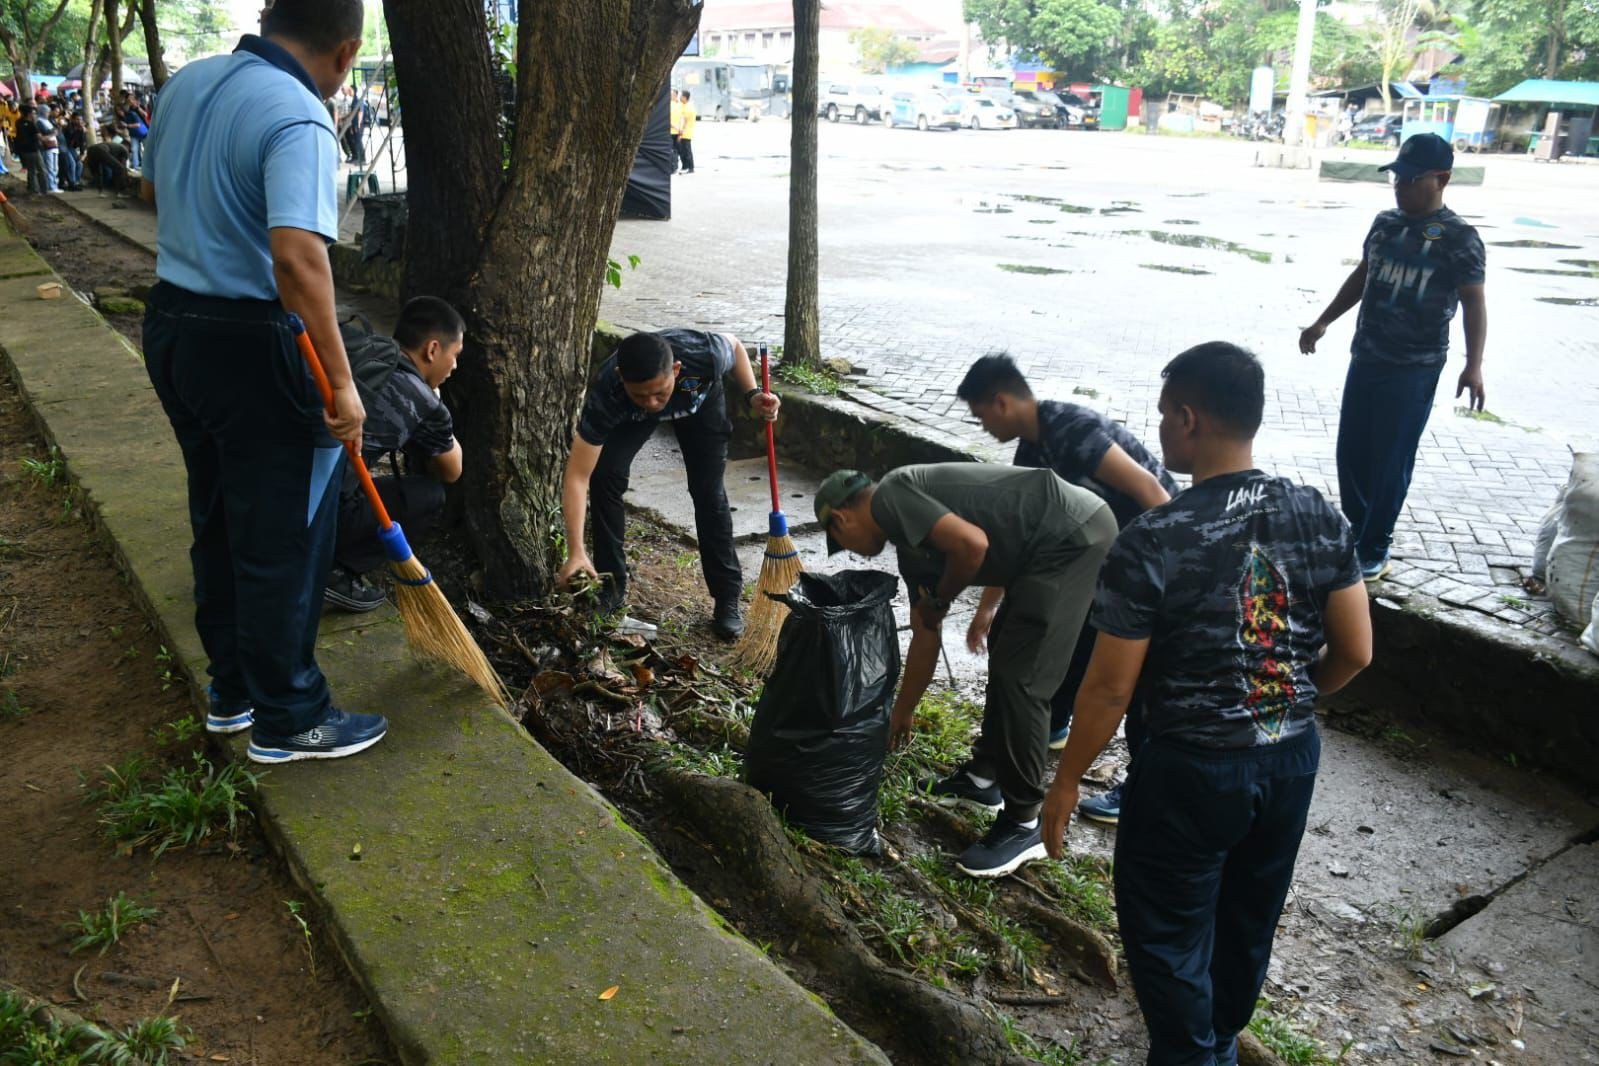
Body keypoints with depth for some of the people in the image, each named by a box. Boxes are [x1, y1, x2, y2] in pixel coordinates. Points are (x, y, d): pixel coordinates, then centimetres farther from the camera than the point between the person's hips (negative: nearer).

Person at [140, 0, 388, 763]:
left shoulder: (186, 84, 7)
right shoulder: (297, 118, -20)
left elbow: (151, 189, 24)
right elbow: (298, 258, -32)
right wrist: (341, 382, -28)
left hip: (170, 325, 9)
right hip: (250, 347, -9)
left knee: (217, 522, 20)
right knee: (284, 539, 4)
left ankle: (233, 689, 34)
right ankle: (288, 720, 17)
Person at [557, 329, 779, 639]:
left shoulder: (704, 355, -43)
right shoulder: (606, 393, -44)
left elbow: (733, 345, -15)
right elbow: (577, 477, -42)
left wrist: (751, 395, -27)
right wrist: (576, 552, -49)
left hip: (701, 400, 0)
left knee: (709, 491, -9)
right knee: (605, 477, -16)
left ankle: (727, 600, 4)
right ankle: (611, 587, 2)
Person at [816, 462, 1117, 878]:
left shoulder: (891, 497, -7)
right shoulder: (912, 549, 20)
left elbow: (972, 544, -22)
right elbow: (926, 638, 29)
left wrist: (938, 601, -3)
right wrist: (901, 713, 39)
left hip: (1074, 535, -11)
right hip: (1056, 544, 11)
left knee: (1020, 679, -6)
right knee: (1005, 654, 23)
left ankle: (1024, 825, 7)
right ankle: (983, 777, 38)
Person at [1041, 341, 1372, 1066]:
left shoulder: (1152, 542, -24)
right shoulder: (1320, 518, -8)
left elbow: (1110, 688, -18)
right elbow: (1354, 653, -1)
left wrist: (1066, 782, -4)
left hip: (1192, 768, -6)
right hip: (1294, 759, 7)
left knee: (1166, 932, 15)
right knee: (1249, 918, 26)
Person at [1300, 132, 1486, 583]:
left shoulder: (1458, 237, -11)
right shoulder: (1385, 223, 8)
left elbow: (1474, 302, -16)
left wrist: (1473, 364, -28)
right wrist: (1323, 322, 20)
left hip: (1414, 369, -6)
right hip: (1365, 358, 6)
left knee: (1391, 460, 0)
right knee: (1351, 451, 12)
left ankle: (1374, 550, 12)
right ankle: (1353, 533, 30)